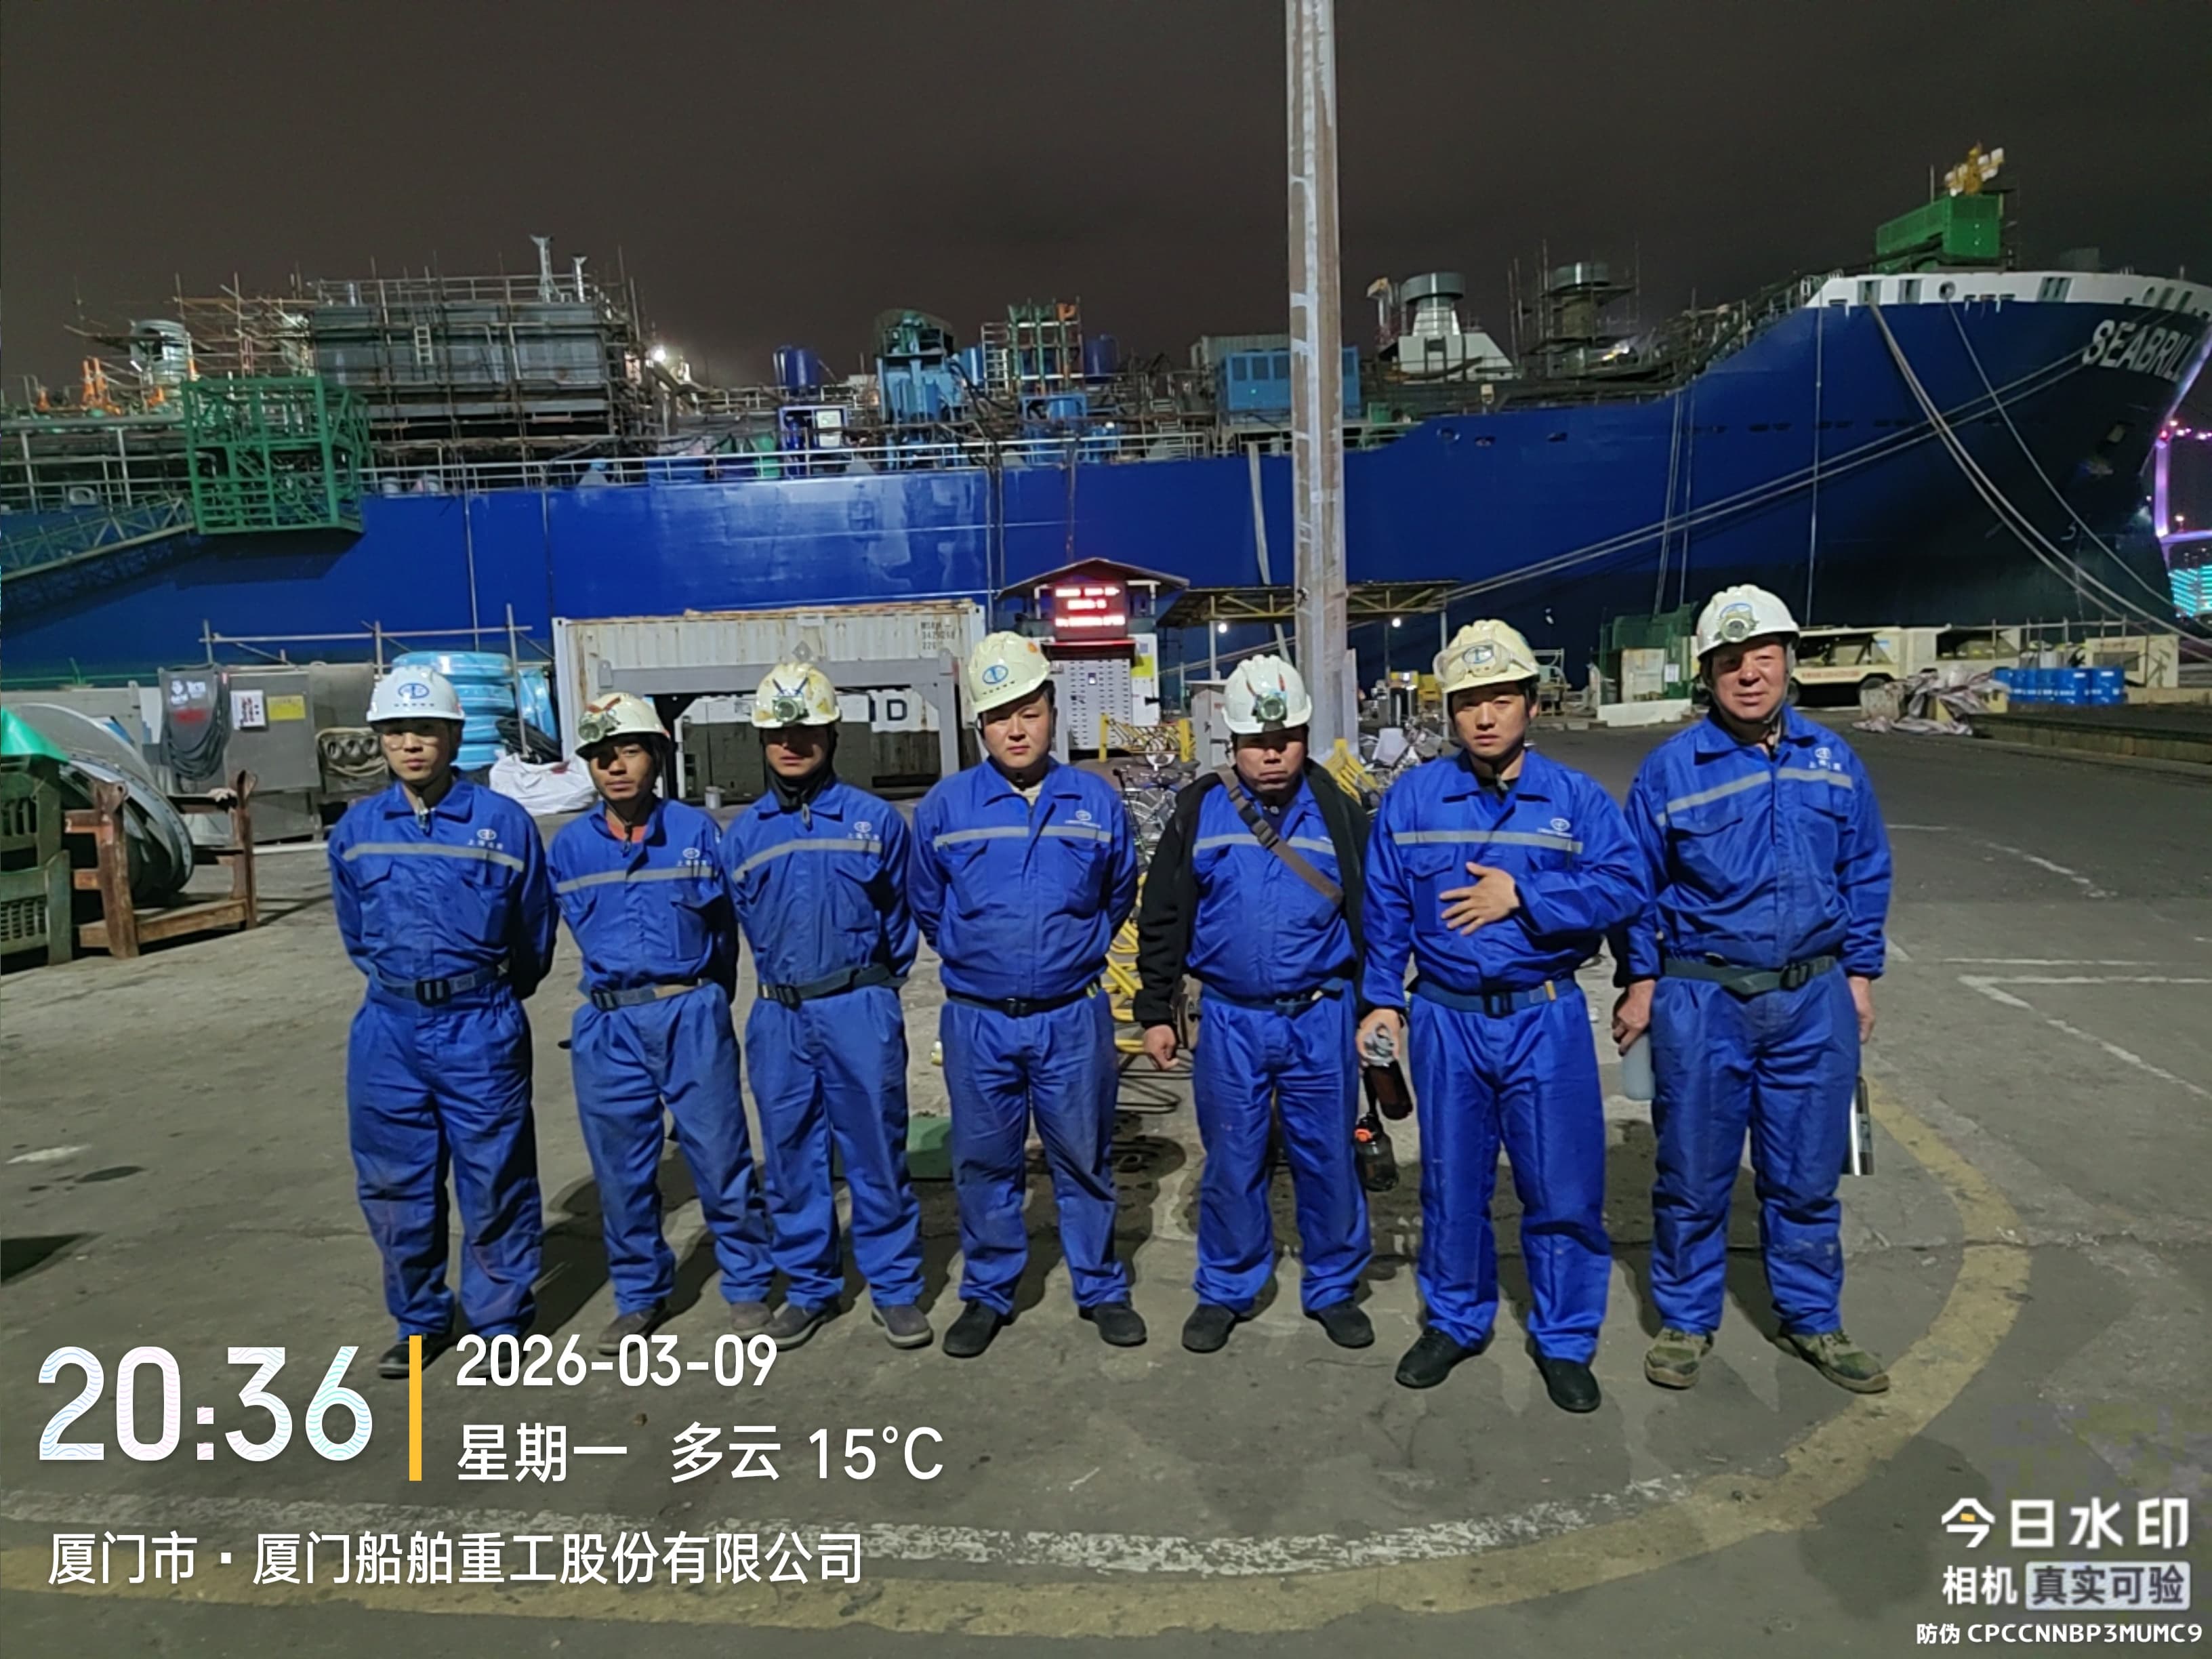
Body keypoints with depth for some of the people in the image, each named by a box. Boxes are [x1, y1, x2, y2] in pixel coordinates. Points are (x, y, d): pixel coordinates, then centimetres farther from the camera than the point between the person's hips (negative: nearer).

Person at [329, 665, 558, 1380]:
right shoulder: (355, 831, 4)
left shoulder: (504, 824, -6)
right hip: (388, 1028, 4)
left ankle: (501, 1321, 21)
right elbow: (356, 933, 20)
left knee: (495, 1181, 5)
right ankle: (420, 1320, 29)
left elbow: (533, 936, 6)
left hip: (480, 1027, -3)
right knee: (394, 1186, 12)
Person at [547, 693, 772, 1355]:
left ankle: (747, 1287, 19)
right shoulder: (570, 848, 4)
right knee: (622, 1169, 10)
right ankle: (640, 1295, 28)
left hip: (692, 1016, -2)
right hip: (607, 1026, 2)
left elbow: (723, 928, 6)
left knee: (721, 1157, 3)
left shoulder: (696, 831, -2)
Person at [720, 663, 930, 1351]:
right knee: (791, 1157, 11)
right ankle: (809, 1286, 27)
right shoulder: (743, 835, 7)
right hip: (778, 1018, 3)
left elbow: (900, 912, 9)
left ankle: (895, 1287, 18)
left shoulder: (875, 820, -1)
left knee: (876, 1153, 4)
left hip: (860, 1013, -3)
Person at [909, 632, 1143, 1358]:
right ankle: (987, 1294, 29)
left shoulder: (1098, 802, -1)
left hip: (1073, 1019, 0)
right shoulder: (944, 807, -2)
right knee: (984, 1163, 11)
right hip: (977, 1021, 0)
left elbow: (1118, 896, 15)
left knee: (1084, 1159, 12)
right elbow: (926, 906, 13)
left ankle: (1102, 1290, 28)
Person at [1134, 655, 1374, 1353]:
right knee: (1232, 1161, 10)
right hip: (1230, 1020, 0)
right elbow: (1162, 918, 4)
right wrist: (1156, 1011, 3)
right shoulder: (1199, 811, 0)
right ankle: (1225, 1291, 27)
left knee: (1328, 1158, 10)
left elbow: (1372, 917, 5)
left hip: (1322, 1017, 0)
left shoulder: (1337, 812, 1)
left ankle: (1332, 1289, 29)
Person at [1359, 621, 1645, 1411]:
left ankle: (1564, 1341, 25)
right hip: (1446, 1020, 1)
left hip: (1547, 1020, -1)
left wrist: (1522, 893, -21)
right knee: (1452, 1184, 13)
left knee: (1564, 1187, 6)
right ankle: (1454, 1321, 32)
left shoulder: (1576, 798, -1)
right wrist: (1383, 999, 2)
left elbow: (1624, 886, -13)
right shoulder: (1411, 799, 2)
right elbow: (1385, 910, 5)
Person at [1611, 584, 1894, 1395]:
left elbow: (1866, 873, 11)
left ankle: (1813, 1320, 32)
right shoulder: (1671, 768, -5)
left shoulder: (1833, 761, 4)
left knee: (1806, 1174, 14)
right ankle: (1686, 1320, 25)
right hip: (1701, 1001, -2)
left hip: (1814, 1000, 3)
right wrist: (1640, 981, -1)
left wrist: (1860, 975, 9)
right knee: (1694, 1175, 8)